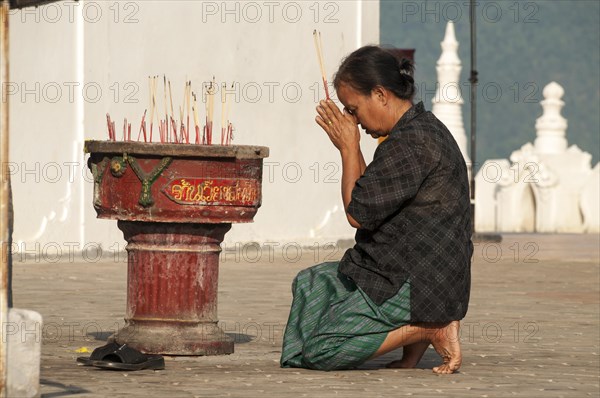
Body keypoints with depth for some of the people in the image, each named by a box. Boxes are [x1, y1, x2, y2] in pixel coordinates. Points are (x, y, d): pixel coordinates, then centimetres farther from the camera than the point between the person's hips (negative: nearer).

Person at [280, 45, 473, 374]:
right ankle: (413, 328, 10)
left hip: (412, 282, -11)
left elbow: (358, 214, -19)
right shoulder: (423, 128, 12)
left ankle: (430, 329, -7)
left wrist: (349, 148, -8)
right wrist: (349, 146, 11)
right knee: (311, 283, 26)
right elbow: (372, 200, 18)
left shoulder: (410, 144, -21)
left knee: (320, 351, -12)